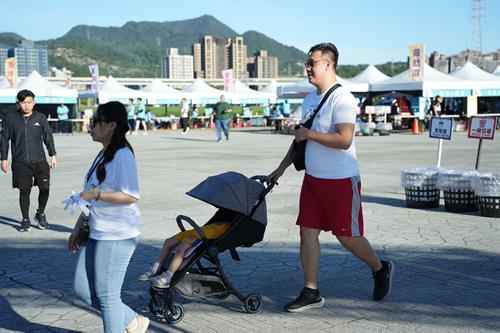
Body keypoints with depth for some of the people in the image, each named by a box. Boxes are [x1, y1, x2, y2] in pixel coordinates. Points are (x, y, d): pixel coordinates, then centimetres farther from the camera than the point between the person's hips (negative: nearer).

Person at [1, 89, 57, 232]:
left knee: (44, 188, -3)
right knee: (24, 191, 4)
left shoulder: (40, 118, 4)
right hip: (20, 163, -1)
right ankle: (25, 220, 19)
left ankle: (40, 214, 22)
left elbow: (48, 137, 10)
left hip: (39, 161, 1)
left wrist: (53, 155, 6)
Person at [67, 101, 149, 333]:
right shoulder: (102, 155, 15)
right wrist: (77, 229, 21)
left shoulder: (123, 156, -15)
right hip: (97, 234, 10)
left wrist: (97, 194, -26)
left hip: (117, 236, -10)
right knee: (82, 289, 13)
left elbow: (131, 196, -22)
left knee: (106, 295, -2)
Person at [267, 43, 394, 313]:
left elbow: (344, 140, -27)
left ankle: (381, 269, 30)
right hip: (313, 178, 8)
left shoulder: (342, 99, -16)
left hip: (341, 180, -8)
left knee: (347, 236, 4)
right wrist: (281, 168, 19)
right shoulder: (309, 100, 12)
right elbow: (301, 139, 22)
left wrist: (308, 134, -18)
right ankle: (311, 293, 12)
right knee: (308, 232, 4)